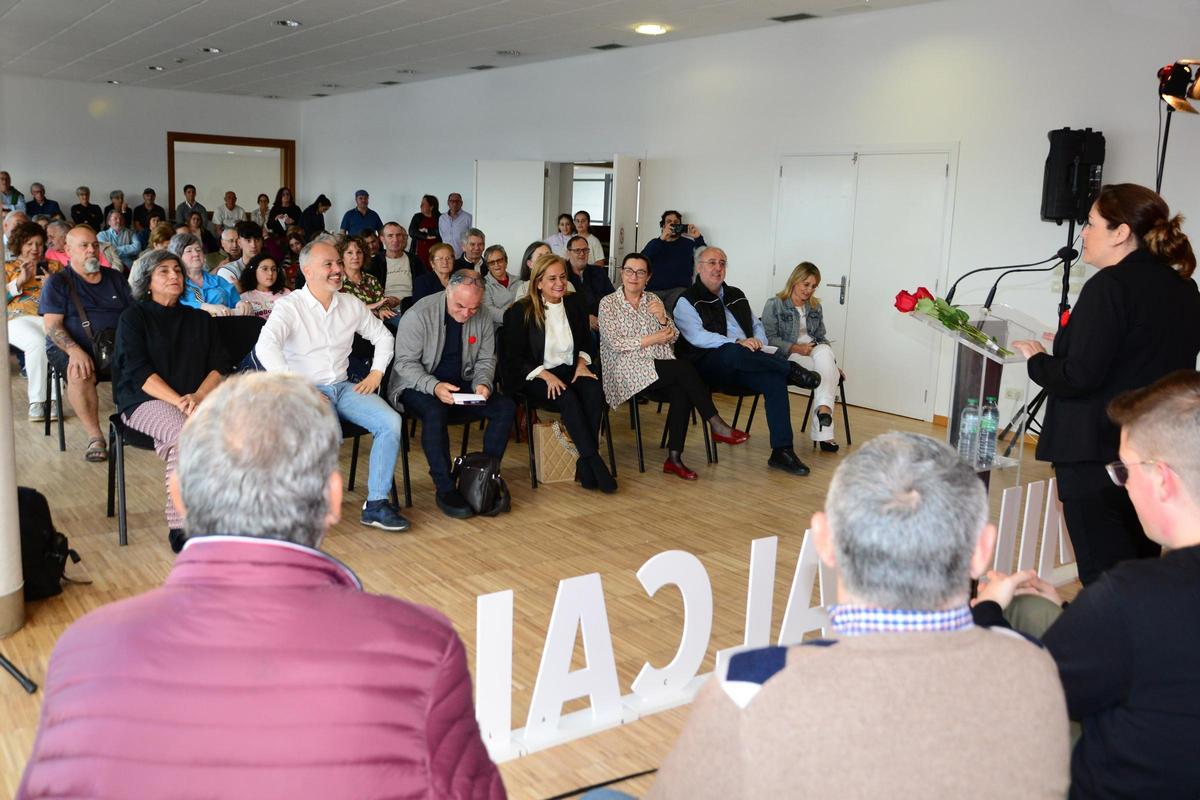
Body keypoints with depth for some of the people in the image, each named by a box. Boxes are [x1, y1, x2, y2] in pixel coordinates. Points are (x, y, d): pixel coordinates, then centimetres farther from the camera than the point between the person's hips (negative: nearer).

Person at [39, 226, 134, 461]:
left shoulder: (115, 278, 19)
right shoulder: (57, 282, 8)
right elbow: (52, 325, -4)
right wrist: (75, 351, -23)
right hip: (70, 349, -3)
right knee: (79, 373, -38)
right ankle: (95, 437, -27)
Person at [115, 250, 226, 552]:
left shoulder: (200, 319, 21)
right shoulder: (133, 318, 8)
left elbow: (219, 366, 11)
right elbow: (138, 372, -5)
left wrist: (197, 397, -10)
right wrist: (179, 401, -18)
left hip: (197, 399, 3)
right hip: (144, 401, -3)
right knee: (184, 435, -36)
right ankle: (180, 526, -32)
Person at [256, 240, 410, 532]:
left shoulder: (351, 304, 10)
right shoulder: (289, 306, -7)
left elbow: (382, 336, 23)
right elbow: (265, 347, -22)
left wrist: (376, 373, 8)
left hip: (343, 387, 5)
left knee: (391, 422, -20)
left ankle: (376, 504, -12)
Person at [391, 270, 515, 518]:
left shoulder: (482, 319, 1)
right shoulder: (418, 315, -15)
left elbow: (486, 360, 10)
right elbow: (405, 362, -15)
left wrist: (482, 383, -13)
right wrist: (434, 386, -31)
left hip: (461, 386, 5)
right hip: (418, 386, -5)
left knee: (505, 407, -16)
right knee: (434, 412, -38)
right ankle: (445, 489, -27)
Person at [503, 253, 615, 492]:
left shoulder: (574, 303, 9)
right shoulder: (521, 311, -5)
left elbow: (586, 340, 23)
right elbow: (514, 358, -6)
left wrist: (582, 361, 1)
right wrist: (545, 375, -19)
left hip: (569, 369, 4)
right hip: (534, 378, -4)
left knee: (594, 389, -29)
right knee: (568, 398, -34)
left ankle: (585, 464, -27)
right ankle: (595, 463, -30)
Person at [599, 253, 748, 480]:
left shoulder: (653, 300, 17)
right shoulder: (608, 303, 4)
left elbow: (673, 338, 12)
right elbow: (615, 342, -8)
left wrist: (662, 318, -8)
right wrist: (653, 339, -9)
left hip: (660, 369, 5)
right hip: (628, 371, -4)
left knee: (681, 391, -30)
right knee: (684, 368, -28)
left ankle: (674, 457, -26)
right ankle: (716, 425, -19)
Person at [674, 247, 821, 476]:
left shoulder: (736, 296, 25)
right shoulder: (687, 301, 4)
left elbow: (757, 326, 29)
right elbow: (697, 336, -12)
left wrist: (757, 341, 3)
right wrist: (737, 343, -22)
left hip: (746, 365, 5)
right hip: (709, 364, -5)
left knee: (774, 379, -26)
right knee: (732, 353, -40)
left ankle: (782, 452, -26)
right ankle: (792, 370, -22)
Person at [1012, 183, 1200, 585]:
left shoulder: (1111, 285, -16)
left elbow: (1078, 377, -21)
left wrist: (1038, 359, -2)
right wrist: (1075, 340, 15)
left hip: (1096, 451, -9)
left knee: (1104, 573, -1)